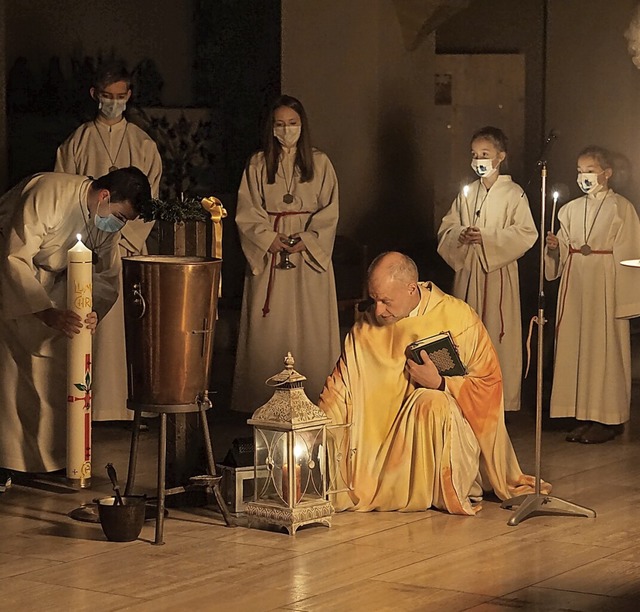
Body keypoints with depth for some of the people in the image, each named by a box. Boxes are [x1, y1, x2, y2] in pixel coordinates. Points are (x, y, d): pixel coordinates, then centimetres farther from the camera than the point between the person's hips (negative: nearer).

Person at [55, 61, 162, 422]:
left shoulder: (144, 145, 10)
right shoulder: (77, 143, 7)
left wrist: (124, 242, -7)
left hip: (131, 248, 1)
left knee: (132, 327, -3)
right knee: (94, 328, -6)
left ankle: (133, 404, 0)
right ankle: (95, 404, -4)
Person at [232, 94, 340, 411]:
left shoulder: (320, 162, 7)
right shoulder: (258, 164, 7)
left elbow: (329, 213, 3)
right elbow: (247, 214, 2)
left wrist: (307, 241, -11)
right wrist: (271, 239, -12)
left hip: (311, 255, 0)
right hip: (268, 254, 0)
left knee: (311, 330, -2)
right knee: (269, 328, -2)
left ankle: (314, 399, 0)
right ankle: (265, 405, 0)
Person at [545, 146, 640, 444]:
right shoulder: (570, 210, 12)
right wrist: (554, 248, -6)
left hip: (605, 286, -6)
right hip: (575, 286, 6)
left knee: (605, 349, -3)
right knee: (575, 347, 4)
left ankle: (609, 419, 5)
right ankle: (585, 417, 12)